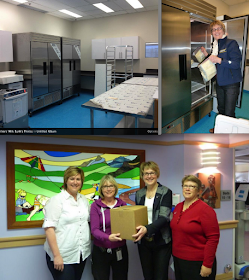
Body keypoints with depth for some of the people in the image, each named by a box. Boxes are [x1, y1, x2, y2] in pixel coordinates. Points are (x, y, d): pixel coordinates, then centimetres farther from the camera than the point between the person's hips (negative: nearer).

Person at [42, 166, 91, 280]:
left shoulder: (84, 199, 9)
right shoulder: (57, 200, -10)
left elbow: (89, 219, 20)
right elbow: (49, 228, -15)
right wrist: (56, 255, -20)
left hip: (82, 254, 6)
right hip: (62, 257, -6)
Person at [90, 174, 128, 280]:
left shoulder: (122, 204, 4)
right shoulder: (96, 206, -5)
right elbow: (94, 230, -12)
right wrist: (108, 237, -31)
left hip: (120, 250, 3)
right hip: (101, 251, -2)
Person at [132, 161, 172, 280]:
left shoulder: (165, 192, -6)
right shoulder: (139, 194, 9)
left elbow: (164, 217, -16)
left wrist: (147, 229, -32)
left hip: (161, 241, -4)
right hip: (143, 241, 4)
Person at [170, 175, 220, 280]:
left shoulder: (205, 209, -14)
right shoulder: (178, 207, 7)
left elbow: (213, 238, -16)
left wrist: (207, 265, -18)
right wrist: (174, 253, 13)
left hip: (196, 262, -7)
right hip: (178, 259, 7)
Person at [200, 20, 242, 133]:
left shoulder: (231, 43, -13)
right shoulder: (215, 46, 11)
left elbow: (236, 63, -21)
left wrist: (219, 60, -25)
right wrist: (207, 55, 8)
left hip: (231, 84, -8)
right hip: (220, 83, 8)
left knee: (229, 113, -6)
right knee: (221, 109, 21)